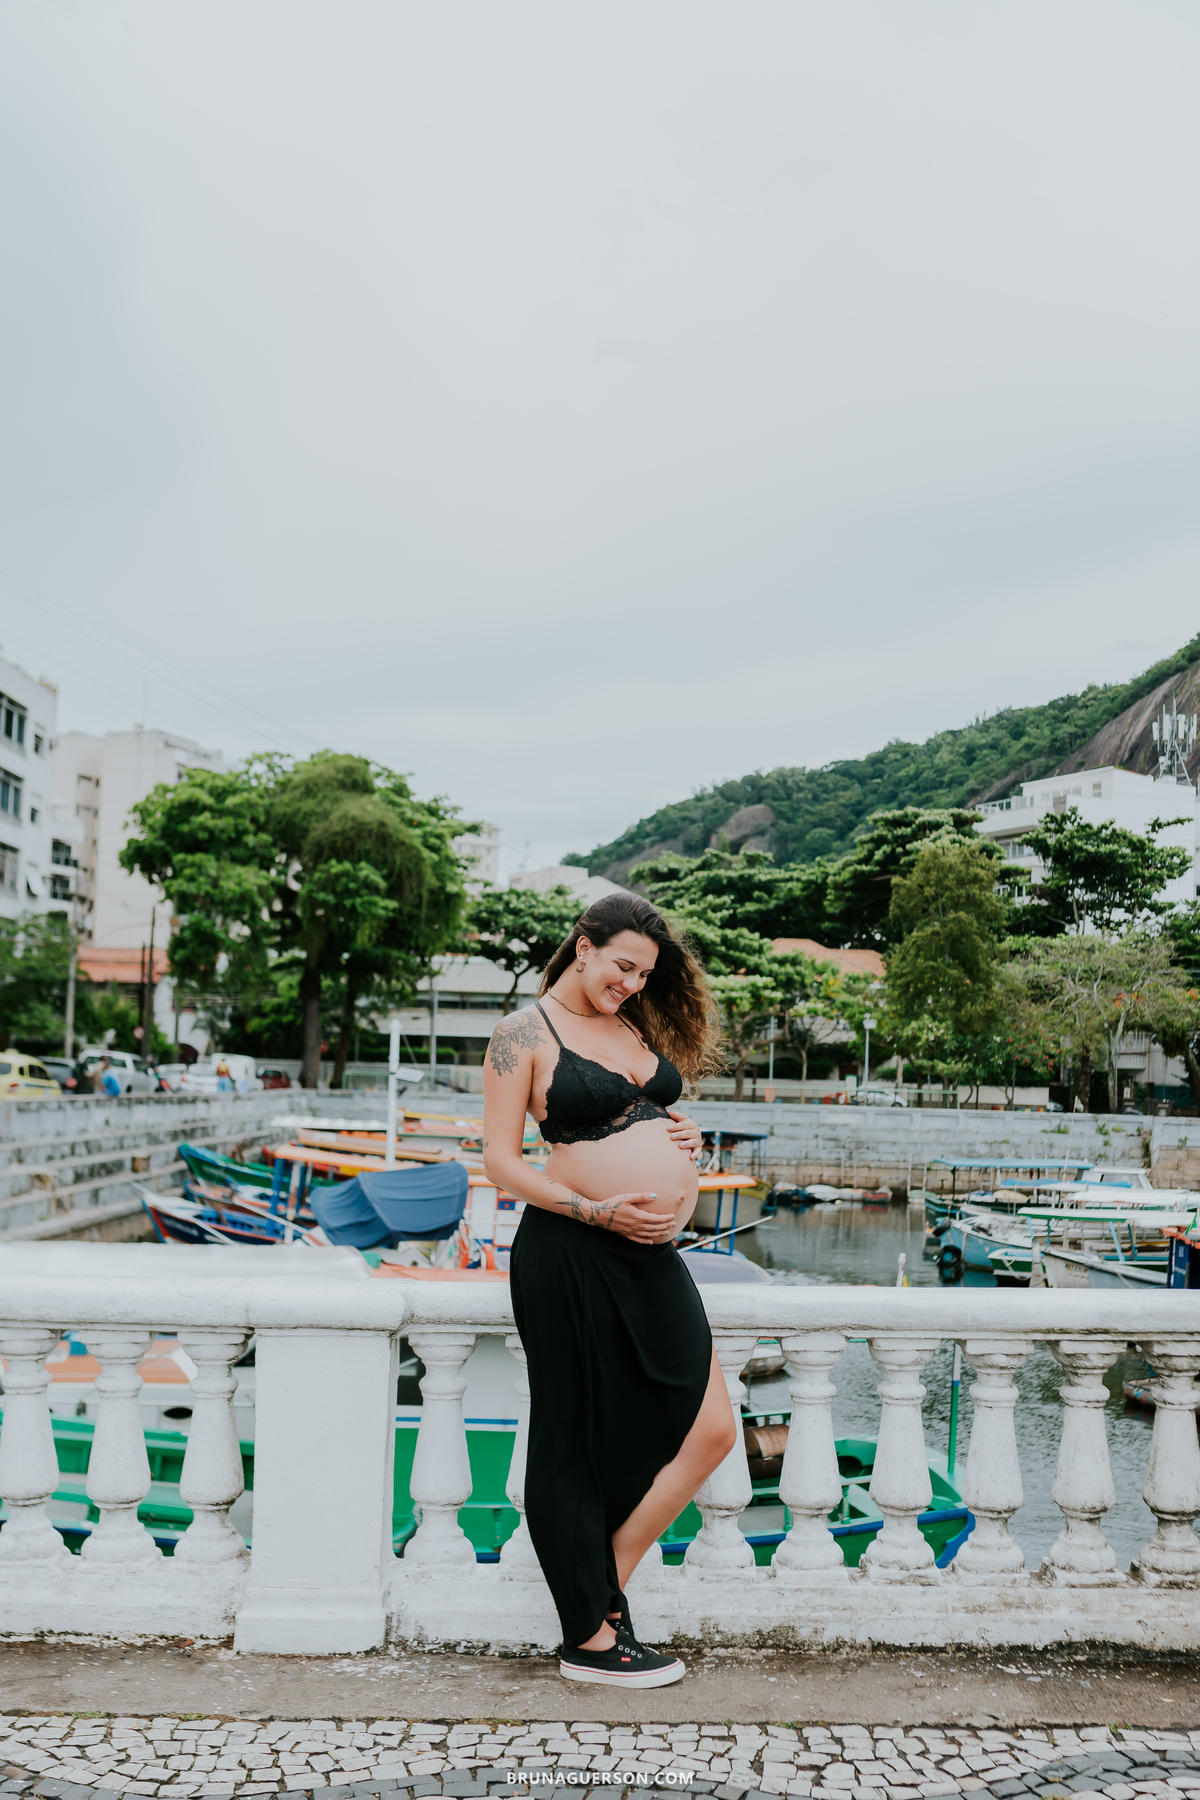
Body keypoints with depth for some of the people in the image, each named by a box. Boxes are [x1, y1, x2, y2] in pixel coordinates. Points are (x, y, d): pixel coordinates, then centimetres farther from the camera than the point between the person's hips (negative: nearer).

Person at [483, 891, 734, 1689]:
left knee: (711, 1429, 6)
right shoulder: (525, 1033, -5)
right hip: (572, 1256, -7)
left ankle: (606, 1587, 22)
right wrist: (598, 1211, -17)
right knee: (578, 1442, 4)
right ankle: (591, 1638, 20)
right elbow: (500, 1160, -8)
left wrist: (685, 1139, 5)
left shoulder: (638, 1027, 15)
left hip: (652, 1256, 8)